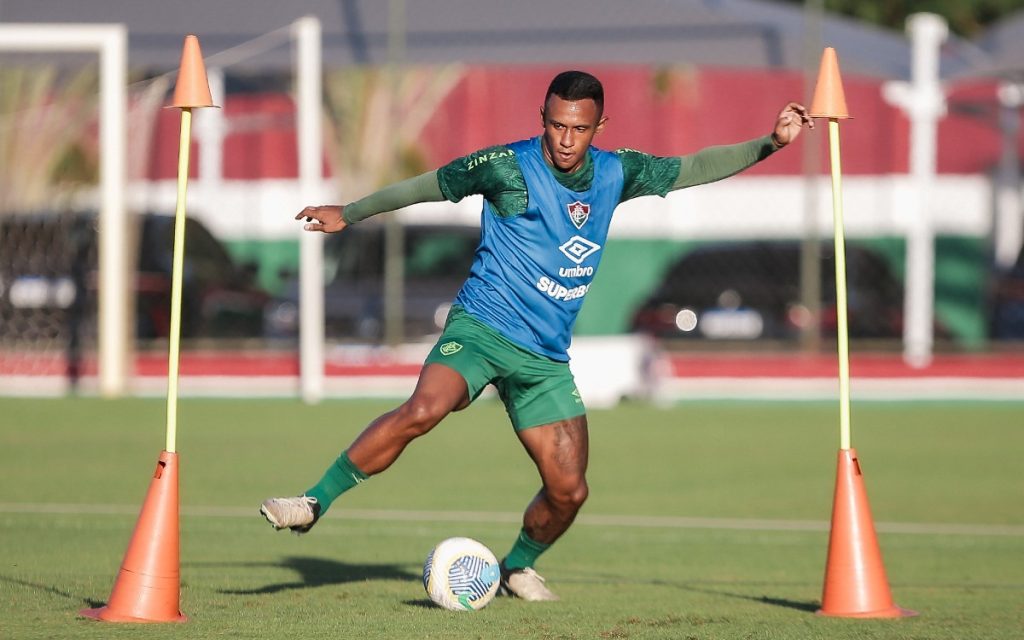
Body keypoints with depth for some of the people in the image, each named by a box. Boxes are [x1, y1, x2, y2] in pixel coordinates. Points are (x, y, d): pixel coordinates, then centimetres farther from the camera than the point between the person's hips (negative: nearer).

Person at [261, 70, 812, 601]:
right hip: (481, 329, -5)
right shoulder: (509, 167, -7)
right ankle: (313, 503, -25)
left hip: (546, 358, 5)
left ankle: (518, 567, 28)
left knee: (569, 490, -1)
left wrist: (770, 143, 9)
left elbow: (693, 168, 16)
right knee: (422, 410, -33)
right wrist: (348, 213, 10)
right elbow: (429, 186, 5)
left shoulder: (616, 173, 6)